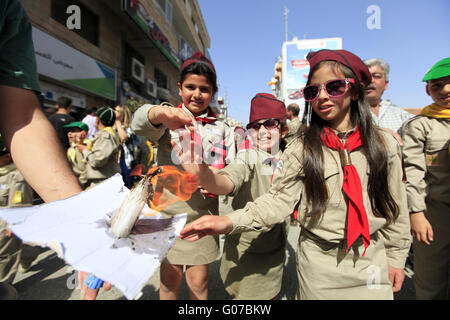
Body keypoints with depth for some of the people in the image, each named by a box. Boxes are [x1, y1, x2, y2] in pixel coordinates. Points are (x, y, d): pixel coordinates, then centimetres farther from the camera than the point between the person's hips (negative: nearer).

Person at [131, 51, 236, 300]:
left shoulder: (222, 129, 8)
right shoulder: (166, 121, 3)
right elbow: (139, 123, -19)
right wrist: (161, 113, -42)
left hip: (203, 216, 1)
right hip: (168, 210, 0)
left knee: (198, 281, 7)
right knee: (169, 279, 10)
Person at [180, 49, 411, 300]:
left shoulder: (385, 144, -3)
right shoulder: (302, 148, -10)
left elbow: (395, 206, 4)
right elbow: (280, 199, -16)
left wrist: (396, 257, 7)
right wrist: (231, 221, -30)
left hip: (371, 260, 2)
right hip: (319, 263, -1)